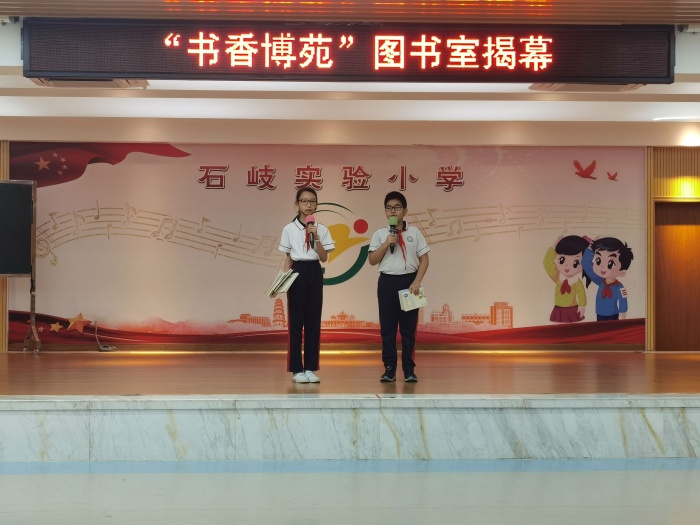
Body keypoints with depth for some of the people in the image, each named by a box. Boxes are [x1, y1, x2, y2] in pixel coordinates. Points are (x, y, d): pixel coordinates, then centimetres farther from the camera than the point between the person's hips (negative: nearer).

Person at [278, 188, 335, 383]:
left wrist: (316, 238, -14)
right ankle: (297, 369, 4)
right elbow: (288, 258, 4)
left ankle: (310, 368, 10)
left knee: (313, 320, 3)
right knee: (296, 320, -1)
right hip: (298, 272, -2)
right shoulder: (289, 229, 1)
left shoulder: (321, 229, 4)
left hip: (315, 273, 2)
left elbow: (324, 258, -2)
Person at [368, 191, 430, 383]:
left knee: (408, 327, 2)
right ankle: (389, 369, 9)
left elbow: (424, 259, 3)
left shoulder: (414, 232, 3)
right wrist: (386, 244, -13)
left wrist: (417, 281, -8)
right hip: (387, 281, 1)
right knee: (387, 326, 2)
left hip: (408, 281, 0)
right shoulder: (380, 234, 4)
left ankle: (409, 369, 8)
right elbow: (372, 260, 0)